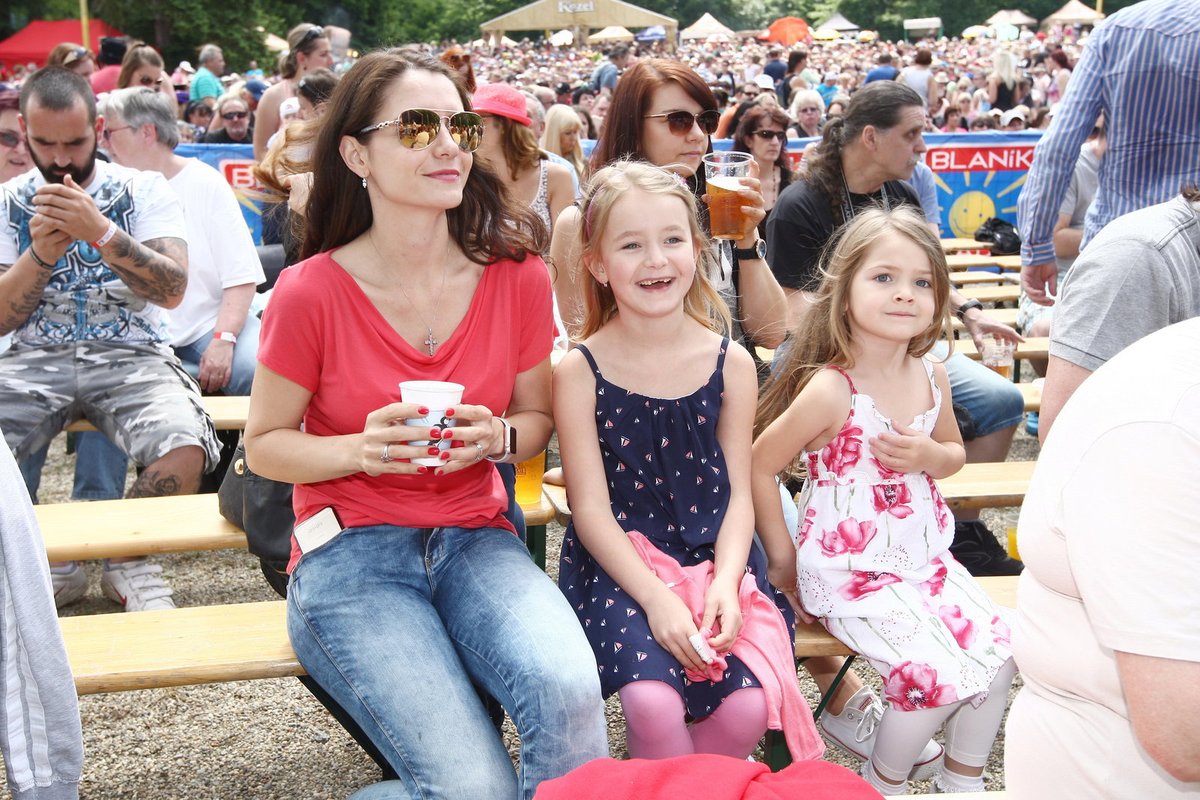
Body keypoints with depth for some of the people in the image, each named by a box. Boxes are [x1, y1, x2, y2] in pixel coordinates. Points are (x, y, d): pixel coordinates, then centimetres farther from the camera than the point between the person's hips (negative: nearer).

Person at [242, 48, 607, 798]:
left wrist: (497, 438, -11)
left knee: (571, 693, -29)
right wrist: (362, 449, -17)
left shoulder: (518, 273, -2)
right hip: (350, 550, -2)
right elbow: (265, 445, 2)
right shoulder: (311, 293, -9)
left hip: (476, 538, 3)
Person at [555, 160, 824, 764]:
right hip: (618, 563, -2)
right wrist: (656, 598, -18)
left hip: (713, 556, 3)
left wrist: (725, 581, -15)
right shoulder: (580, 373, -5)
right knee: (654, 702, -27)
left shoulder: (731, 364, 2)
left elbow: (736, 493, 2)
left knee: (748, 703, -20)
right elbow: (591, 507, -7)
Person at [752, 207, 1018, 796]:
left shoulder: (931, 377, -1)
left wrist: (929, 455, -7)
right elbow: (759, 465, -14)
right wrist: (782, 557, -8)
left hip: (926, 559, 7)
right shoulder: (831, 390, -21)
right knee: (939, 674, -18)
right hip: (849, 572, -7)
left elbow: (954, 453, 18)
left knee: (999, 654, -3)